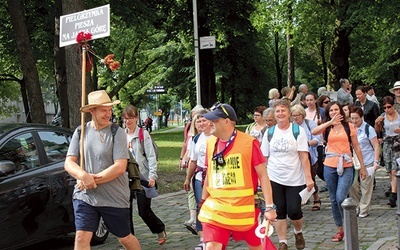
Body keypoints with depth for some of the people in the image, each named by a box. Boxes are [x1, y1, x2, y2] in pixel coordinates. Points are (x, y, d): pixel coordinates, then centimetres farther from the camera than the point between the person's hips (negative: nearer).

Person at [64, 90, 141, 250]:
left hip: (114, 198, -2)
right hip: (84, 196, 2)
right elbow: (69, 163, 0)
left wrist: (93, 180, -18)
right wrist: (84, 176, -21)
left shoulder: (117, 133, -8)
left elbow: (120, 167, -16)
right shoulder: (80, 132, 3)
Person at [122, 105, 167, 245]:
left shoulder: (143, 134, -5)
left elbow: (151, 156, -9)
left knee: (144, 211, 0)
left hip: (142, 178, -4)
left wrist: (152, 176, -18)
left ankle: (160, 230, 26)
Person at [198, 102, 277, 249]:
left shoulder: (249, 143, -11)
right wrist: (203, 202, 20)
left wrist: (269, 206, -11)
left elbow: (263, 175, -9)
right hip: (216, 208, 3)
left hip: (244, 208, -3)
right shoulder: (210, 144, 4)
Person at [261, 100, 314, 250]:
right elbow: (264, 158, 7)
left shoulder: (298, 131, -4)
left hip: (295, 179, -2)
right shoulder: (269, 132, 4)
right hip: (274, 179, 2)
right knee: (279, 212, 4)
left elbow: (304, 157, -7)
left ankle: (298, 232, 27)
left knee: (294, 211, -4)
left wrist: (308, 178, -13)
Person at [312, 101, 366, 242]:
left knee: (341, 198, -15)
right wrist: (330, 122, -20)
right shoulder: (327, 127, 8)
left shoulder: (349, 126, 4)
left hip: (346, 167, -3)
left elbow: (356, 147, 7)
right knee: (333, 200, 8)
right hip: (330, 166, 3)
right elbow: (314, 132, -14)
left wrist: (362, 167, 7)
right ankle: (340, 230, 20)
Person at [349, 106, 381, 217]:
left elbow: (376, 146, -5)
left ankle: (364, 210, 12)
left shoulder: (368, 129, -6)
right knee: (352, 186, 0)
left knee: (366, 187, 1)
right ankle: (356, 207, 19)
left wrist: (376, 161, -12)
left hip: (367, 163, -4)